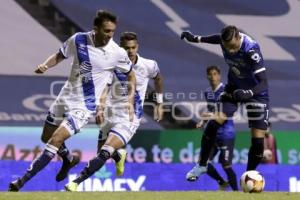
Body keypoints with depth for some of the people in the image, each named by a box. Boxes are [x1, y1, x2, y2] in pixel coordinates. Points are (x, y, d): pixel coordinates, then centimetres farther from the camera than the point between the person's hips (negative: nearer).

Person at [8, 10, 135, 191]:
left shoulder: (118, 53, -14)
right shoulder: (78, 40, -8)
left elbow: (131, 75, 3)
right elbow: (60, 56, 9)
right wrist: (45, 65, -11)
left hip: (85, 105, -5)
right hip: (66, 97, 5)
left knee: (55, 141, -19)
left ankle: (20, 183, -14)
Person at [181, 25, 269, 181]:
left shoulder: (251, 49, -35)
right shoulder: (224, 39, -18)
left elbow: (263, 82, -37)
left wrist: (248, 93, -55)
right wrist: (196, 38, 23)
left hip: (256, 91, -4)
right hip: (234, 87, 4)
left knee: (258, 140, -10)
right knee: (214, 122, -12)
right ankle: (202, 165, 6)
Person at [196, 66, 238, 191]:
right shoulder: (207, 92, 10)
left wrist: (214, 116, -30)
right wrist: (203, 121, 6)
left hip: (226, 134, -7)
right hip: (212, 133, 7)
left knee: (226, 165, -8)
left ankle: (236, 191, 5)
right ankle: (222, 183, 24)